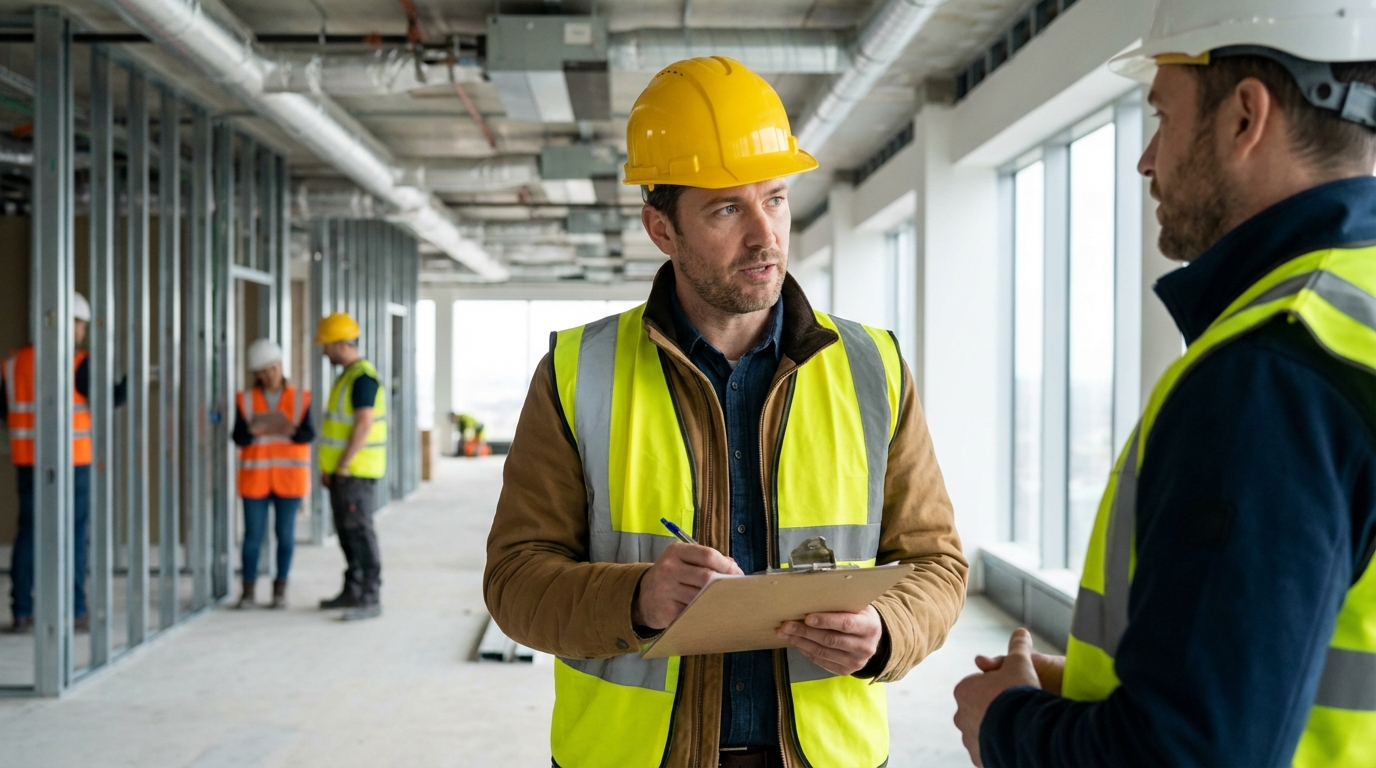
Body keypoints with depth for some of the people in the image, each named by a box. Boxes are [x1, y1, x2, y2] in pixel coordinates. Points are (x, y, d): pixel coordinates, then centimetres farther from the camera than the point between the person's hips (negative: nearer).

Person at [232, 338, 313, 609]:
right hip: (255, 476, 0)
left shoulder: (300, 399, 2)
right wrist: (253, 431, -25)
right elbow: (238, 438, -4)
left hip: (289, 476, 0)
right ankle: (248, 590, 7)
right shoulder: (246, 400, 2)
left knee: (285, 533, 3)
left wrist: (291, 431, -26)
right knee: (253, 533, -1)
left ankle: (280, 589, 12)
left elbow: (309, 435, -6)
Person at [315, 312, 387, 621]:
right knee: (346, 531, 14)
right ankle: (352, 592, 22)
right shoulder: (348, 376, 17)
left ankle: (370, 599, -10)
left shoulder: (363, 377, -16)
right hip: (342, 470, 10)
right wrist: (328, 468, 19)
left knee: (359, 530, -11)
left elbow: (364, 424, -23)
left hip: (356, 469, -10)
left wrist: (343, 466, -20)